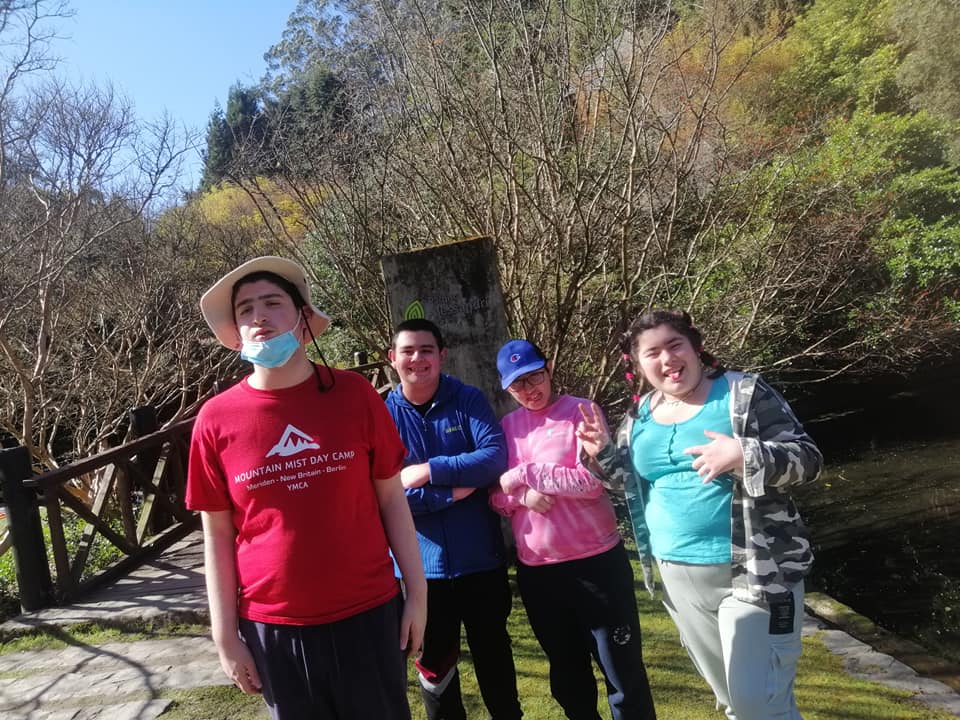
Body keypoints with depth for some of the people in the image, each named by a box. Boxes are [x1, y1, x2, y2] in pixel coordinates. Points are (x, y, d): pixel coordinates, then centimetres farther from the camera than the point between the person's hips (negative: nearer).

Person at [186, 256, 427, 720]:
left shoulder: (354, 394, -7)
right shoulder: (216, 420, -6)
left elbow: (391, 498, -1)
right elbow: (217, 535, 0)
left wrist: (416, 592, 0)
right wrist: (226, 636, 1)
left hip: (368, 613, 0)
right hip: (274, 627, 0)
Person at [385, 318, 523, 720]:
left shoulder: (469, 400, -4)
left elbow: (495, 457, -17)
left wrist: (429, 471, -22)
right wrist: (455, 490, -19)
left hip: (481, 558, 0)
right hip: (421, 564, 0)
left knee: (494, 654, 18)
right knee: (434, 664, 19)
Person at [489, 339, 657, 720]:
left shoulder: (582, 411, -7)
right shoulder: (506, 426, 6)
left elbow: (592, 481, -18)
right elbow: (494, 493, 5)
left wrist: (524, 473, -15)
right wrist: (522, 495, -16)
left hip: (595, 561, -4)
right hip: (535, 570, 5)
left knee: (623, 673, 7)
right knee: (566, 673, 21)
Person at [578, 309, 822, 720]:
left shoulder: (743, 393, -9)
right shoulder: (639, 416, 5)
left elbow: (808, 458, -12)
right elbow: (633, 480, 17)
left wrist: (744, 456, -29)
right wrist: (604, 452, -2)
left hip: (753, 571, -5)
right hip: (679, 576, 6)